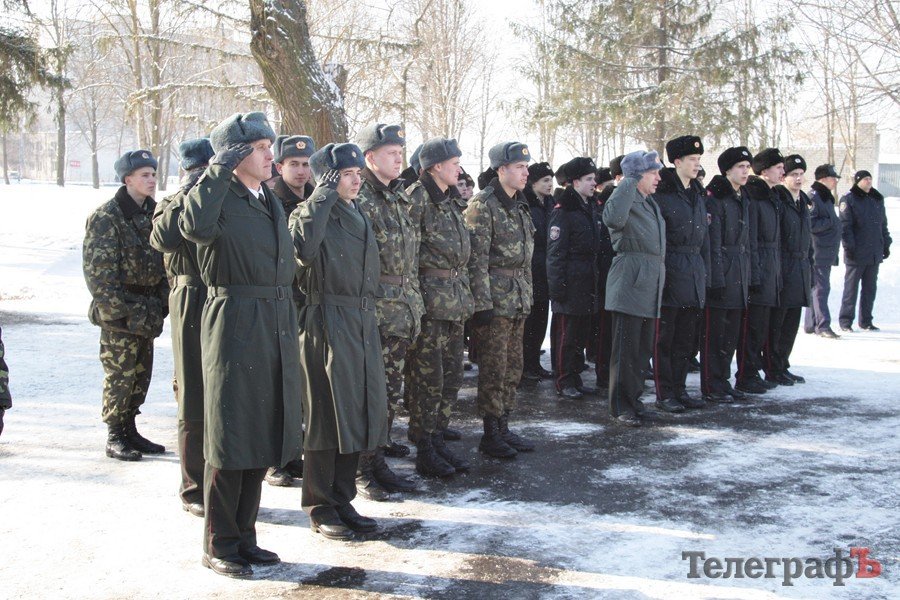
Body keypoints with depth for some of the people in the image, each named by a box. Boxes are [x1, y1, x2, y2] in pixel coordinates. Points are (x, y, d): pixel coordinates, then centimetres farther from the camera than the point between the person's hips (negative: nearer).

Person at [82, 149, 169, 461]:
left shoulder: (153, 213, 11)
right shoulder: (106, 217, -11)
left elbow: (163, 259, 18)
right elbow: (97, 270, -14)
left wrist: (162, 301, 9)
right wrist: (118, 310, -18)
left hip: (148, 310, 7)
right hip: (120, 310, -7)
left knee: (141, 374, 11)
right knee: (119, 375, -1)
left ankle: (130, 430, 23)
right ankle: (115, 438, 10)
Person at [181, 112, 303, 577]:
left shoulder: (271, 202, 16)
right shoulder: (220, 200, -8)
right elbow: (195, 226, -32)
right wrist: (220, 170, -23)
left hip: (276, 326, 8)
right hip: (235, 324, -8)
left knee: (263, 437, 13)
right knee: (230, 438, 0)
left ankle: (244, 536, 26)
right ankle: (219, 545, 14)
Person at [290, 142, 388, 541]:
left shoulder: (360, 216, 17)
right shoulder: (310, 213, -6)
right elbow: (303, 249, -30)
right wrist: (322, 199, -21)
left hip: (363, 324, 8)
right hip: (327, 323, -8)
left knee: (358, 413, 10)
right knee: (326, 415, -1)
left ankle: (342, 500, 22)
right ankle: (320, 508, 10)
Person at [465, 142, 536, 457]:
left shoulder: (520, 205, 15)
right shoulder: (482, 205, -12)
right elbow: (477, 259, -16)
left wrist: (527, 295, 18)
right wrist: (482, 304, -19)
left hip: (518, 299, 8)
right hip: (495, 298, -8)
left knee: (513, 366, 12)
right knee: (494, 368, -2)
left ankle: (503, 427, 22)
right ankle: (491, 434, 7)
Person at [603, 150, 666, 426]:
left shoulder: (651, 203, 20)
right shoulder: (624, 198, -8)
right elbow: (613, 218, -32)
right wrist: (631, 180, -25)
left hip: (650, 286, 9)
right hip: (629, 283, -9)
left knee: (644, 348, 13)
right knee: (626, 348, -4)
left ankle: (634, 399, 23)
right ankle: (621, 407, 2)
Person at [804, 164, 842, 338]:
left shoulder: (826, 197, 19)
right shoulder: (813, 198, -13)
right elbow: (810, 224, -22)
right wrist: (831, 222, -17)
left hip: (827, 252, 10)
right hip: (819, 251, -10)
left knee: (819, 287, 13)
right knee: (821, 287, -10)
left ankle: (811, 324, 19)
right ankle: (823, 325, -9)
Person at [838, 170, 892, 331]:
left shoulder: (877, 199, 15)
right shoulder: (848, 200, -4)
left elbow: (883, 224, 20)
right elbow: (845, 226, -9)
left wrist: (886, 244, 15)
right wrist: (849, 247, -15)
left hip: (875, 254, 6)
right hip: (856, 254, -6)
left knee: (870, 288, 8)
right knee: (851, 288, -2)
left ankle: (866, 321, 15)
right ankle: (845, 320, 5)